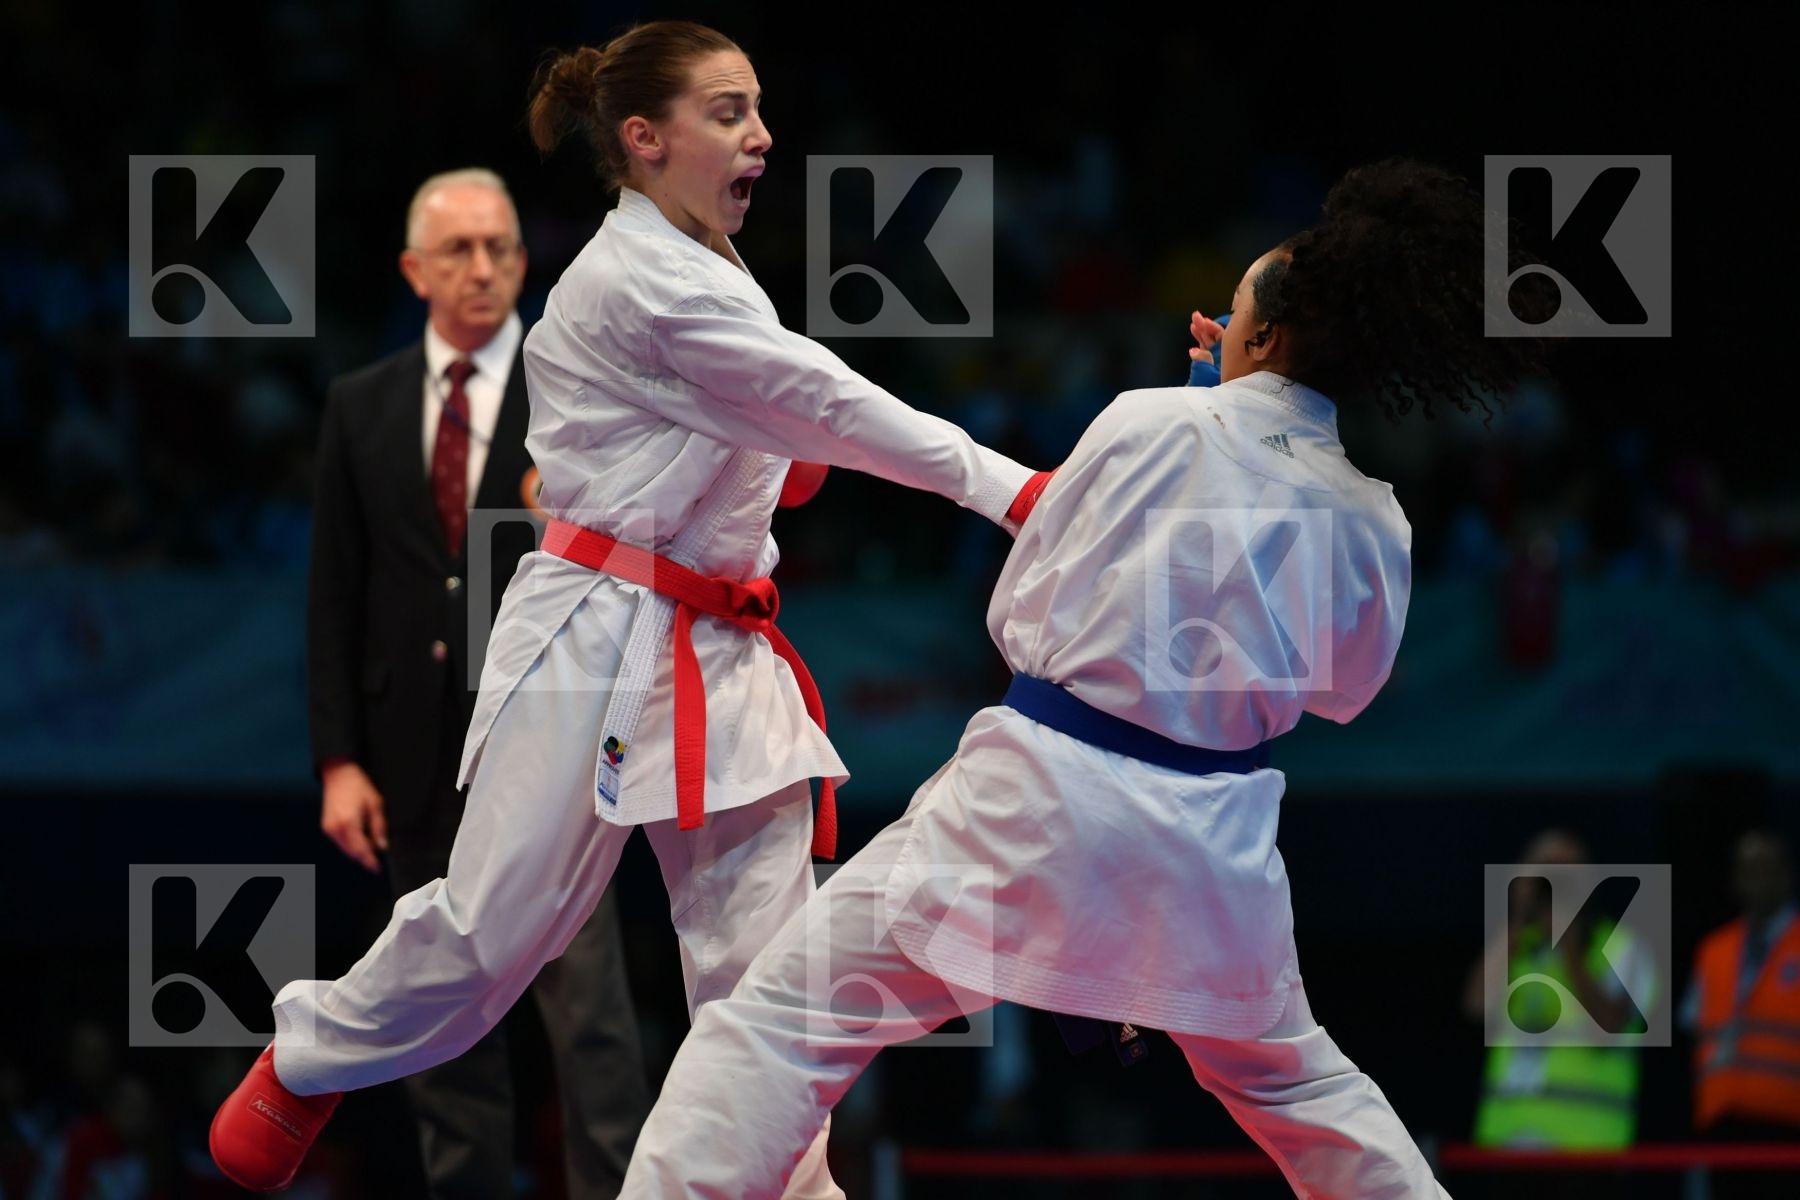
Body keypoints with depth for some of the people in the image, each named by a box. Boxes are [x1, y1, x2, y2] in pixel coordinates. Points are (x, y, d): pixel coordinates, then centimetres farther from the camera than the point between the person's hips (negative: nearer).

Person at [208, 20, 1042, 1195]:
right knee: (499, 919, -2)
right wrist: (1004, 486, -23)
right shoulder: (636, 283, -16)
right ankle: (308, 1063, 22)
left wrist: (768, 467, 6)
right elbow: (827, 405, -21)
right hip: (603, 643, -8)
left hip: (720, 654, 8)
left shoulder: (707, 279, 13)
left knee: (764, 947, 0)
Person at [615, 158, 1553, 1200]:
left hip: (1041, 800, -4)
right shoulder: (1374, 523, 1)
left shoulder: (1147, 425, -7)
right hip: (1211, 837, 4)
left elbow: (1016, 612, 3)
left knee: (785, 1023, -2)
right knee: (1290, 1078, 30)